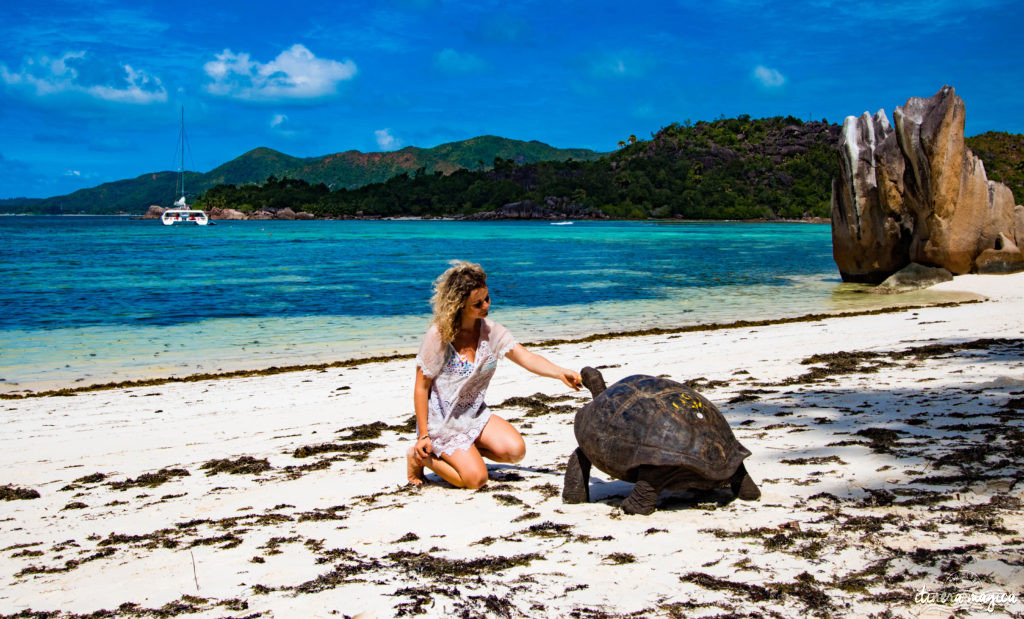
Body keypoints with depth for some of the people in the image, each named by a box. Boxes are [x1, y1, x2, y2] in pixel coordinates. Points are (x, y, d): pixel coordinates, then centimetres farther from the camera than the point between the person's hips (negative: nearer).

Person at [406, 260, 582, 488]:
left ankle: (464, 450, 9)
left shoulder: (490, 330, -4)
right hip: (442, 421, -6)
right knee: (476, 478, -17)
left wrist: (561, 373, -30)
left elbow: (527, 358, -11)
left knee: (515, 450, -14)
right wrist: (423, 435, -15)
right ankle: (421, 456, 6)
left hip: (475, 414, 6)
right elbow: (421, 387, -14)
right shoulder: (438, 336, -20)